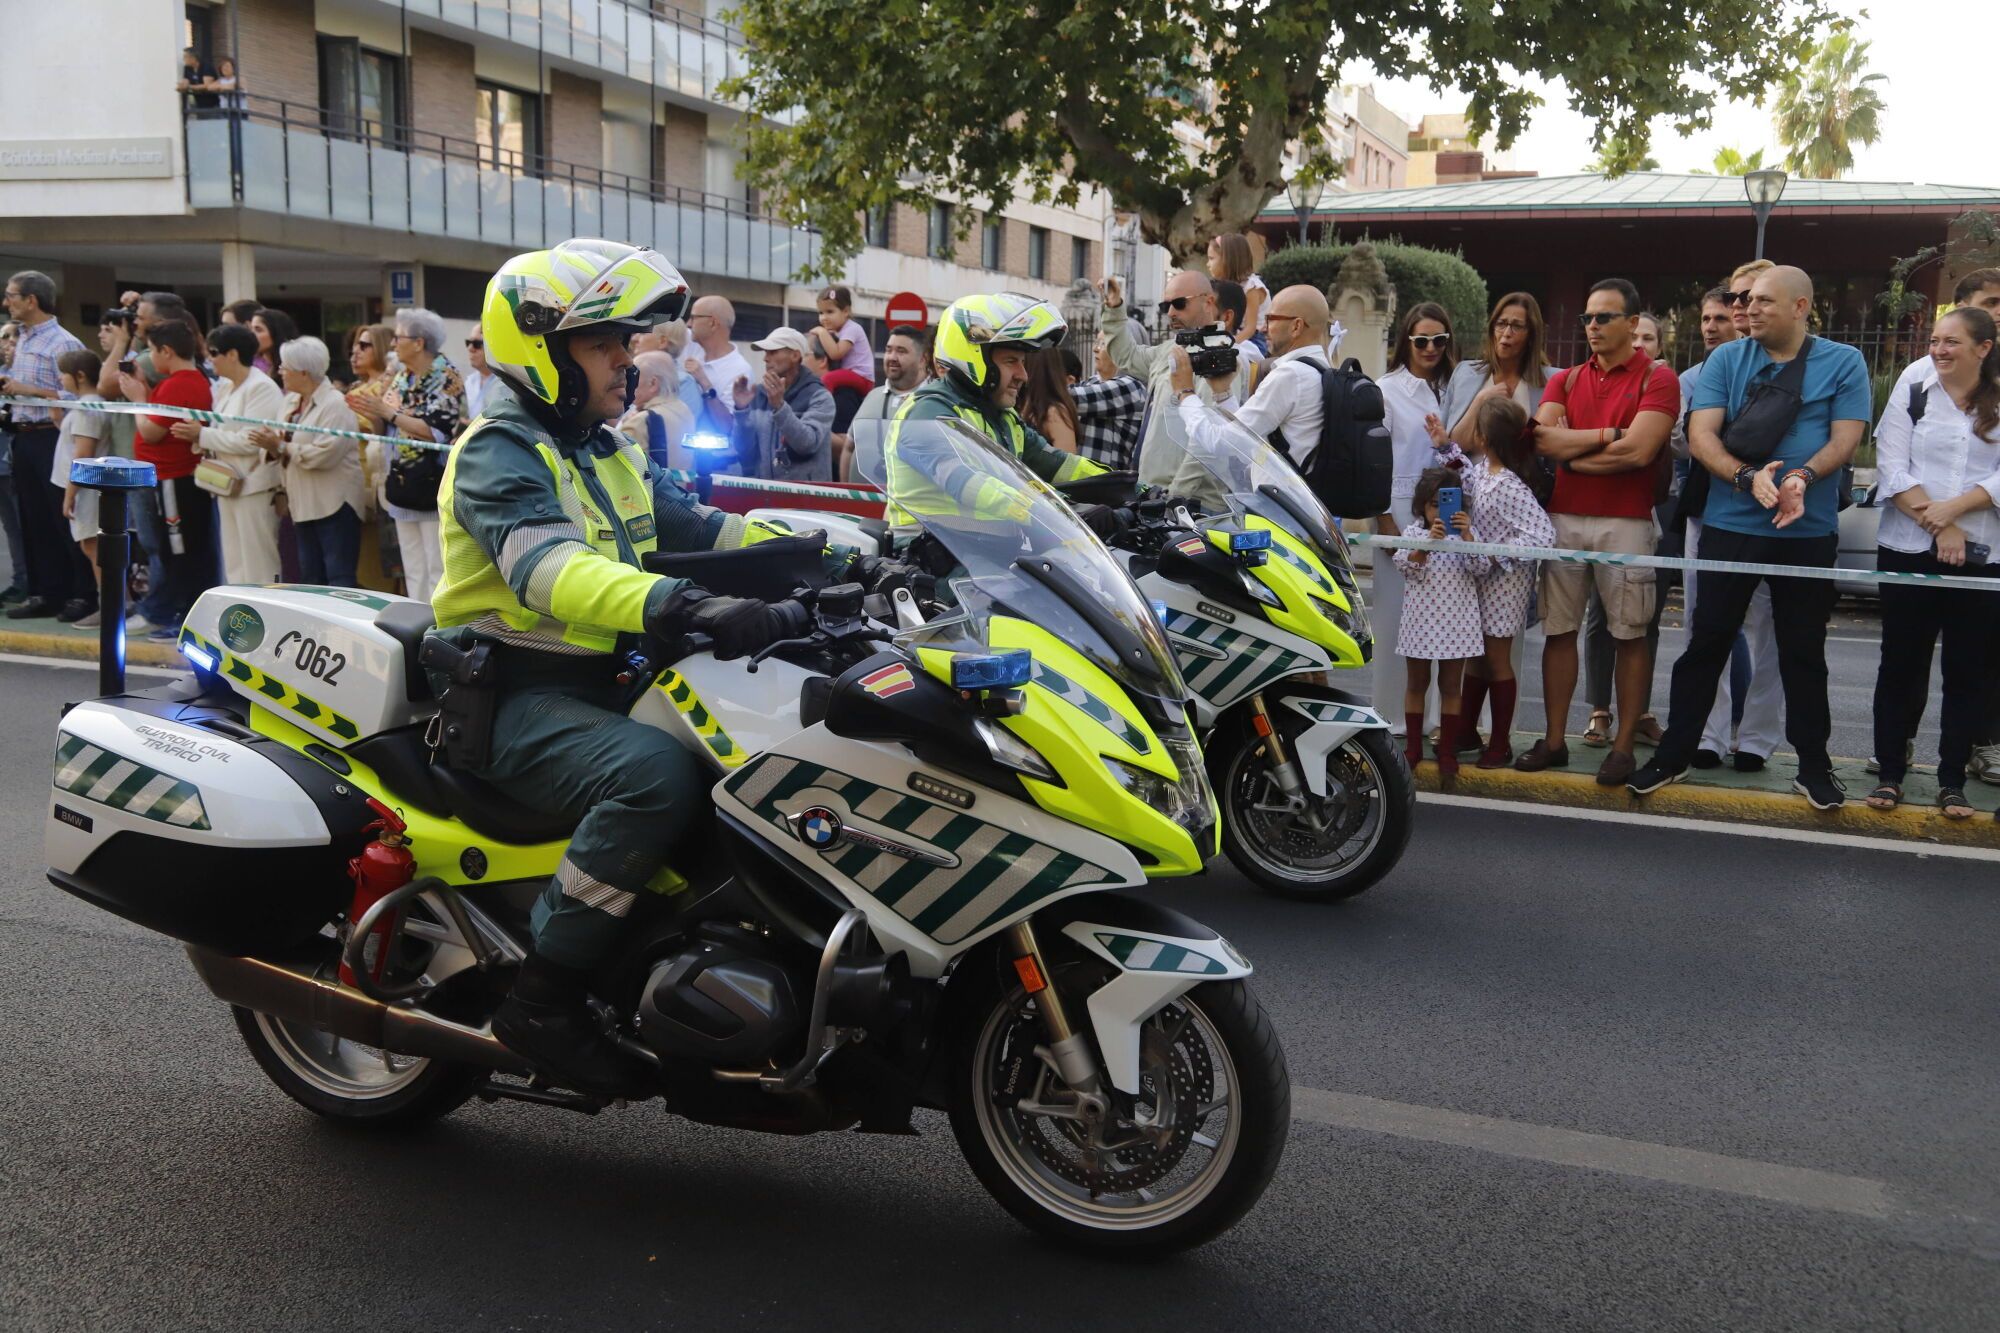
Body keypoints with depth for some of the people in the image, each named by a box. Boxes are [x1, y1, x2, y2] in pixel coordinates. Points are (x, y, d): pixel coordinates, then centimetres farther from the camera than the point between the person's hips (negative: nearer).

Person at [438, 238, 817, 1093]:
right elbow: (543, 566, -29)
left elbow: (703, 530, 13)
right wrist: (682, 606, -46)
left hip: (607, 684, 9)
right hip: (517, 699, -8)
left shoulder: (613, 457, 19)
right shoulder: (499, 452, -10)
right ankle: (543, 998, -21)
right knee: (660, 775, -34)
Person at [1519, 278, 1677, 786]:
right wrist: (1609, 435, -8)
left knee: (1629, 635, 1)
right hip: (1563, 519, 4)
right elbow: (1542, 439, -3)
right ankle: (1554, 741, 14)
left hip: (1626, 522, -4)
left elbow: (1638, 451, -14)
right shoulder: (1565, 380, 14)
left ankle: (1624, 745, 7)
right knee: (1559, 630, 6)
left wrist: (1570, 451, -5)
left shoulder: (1657, 379, 0)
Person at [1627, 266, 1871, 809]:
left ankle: (1813, 764, 20)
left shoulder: (1844, 363, 3)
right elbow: (1701, 435, -6)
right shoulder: (1726, 359, 4)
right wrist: (1748, 477, -22)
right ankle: (1674, 754, 14)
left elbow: (1846, 437, -5)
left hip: (1809, 531, 0)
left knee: (1803, 652, 9)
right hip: (1730, 526, 0)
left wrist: (1803, 476, -24)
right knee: (1706, 643, 5)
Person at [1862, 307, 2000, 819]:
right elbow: (1892, 470, -4)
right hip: (1909, 552, 0)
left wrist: (1954, 507, -18)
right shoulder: (1910, 399, 5)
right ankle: (1890, 772, 12)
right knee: (1901, 664, 3)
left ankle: (1952, 781, 13)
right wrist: (1937, 527, -14)